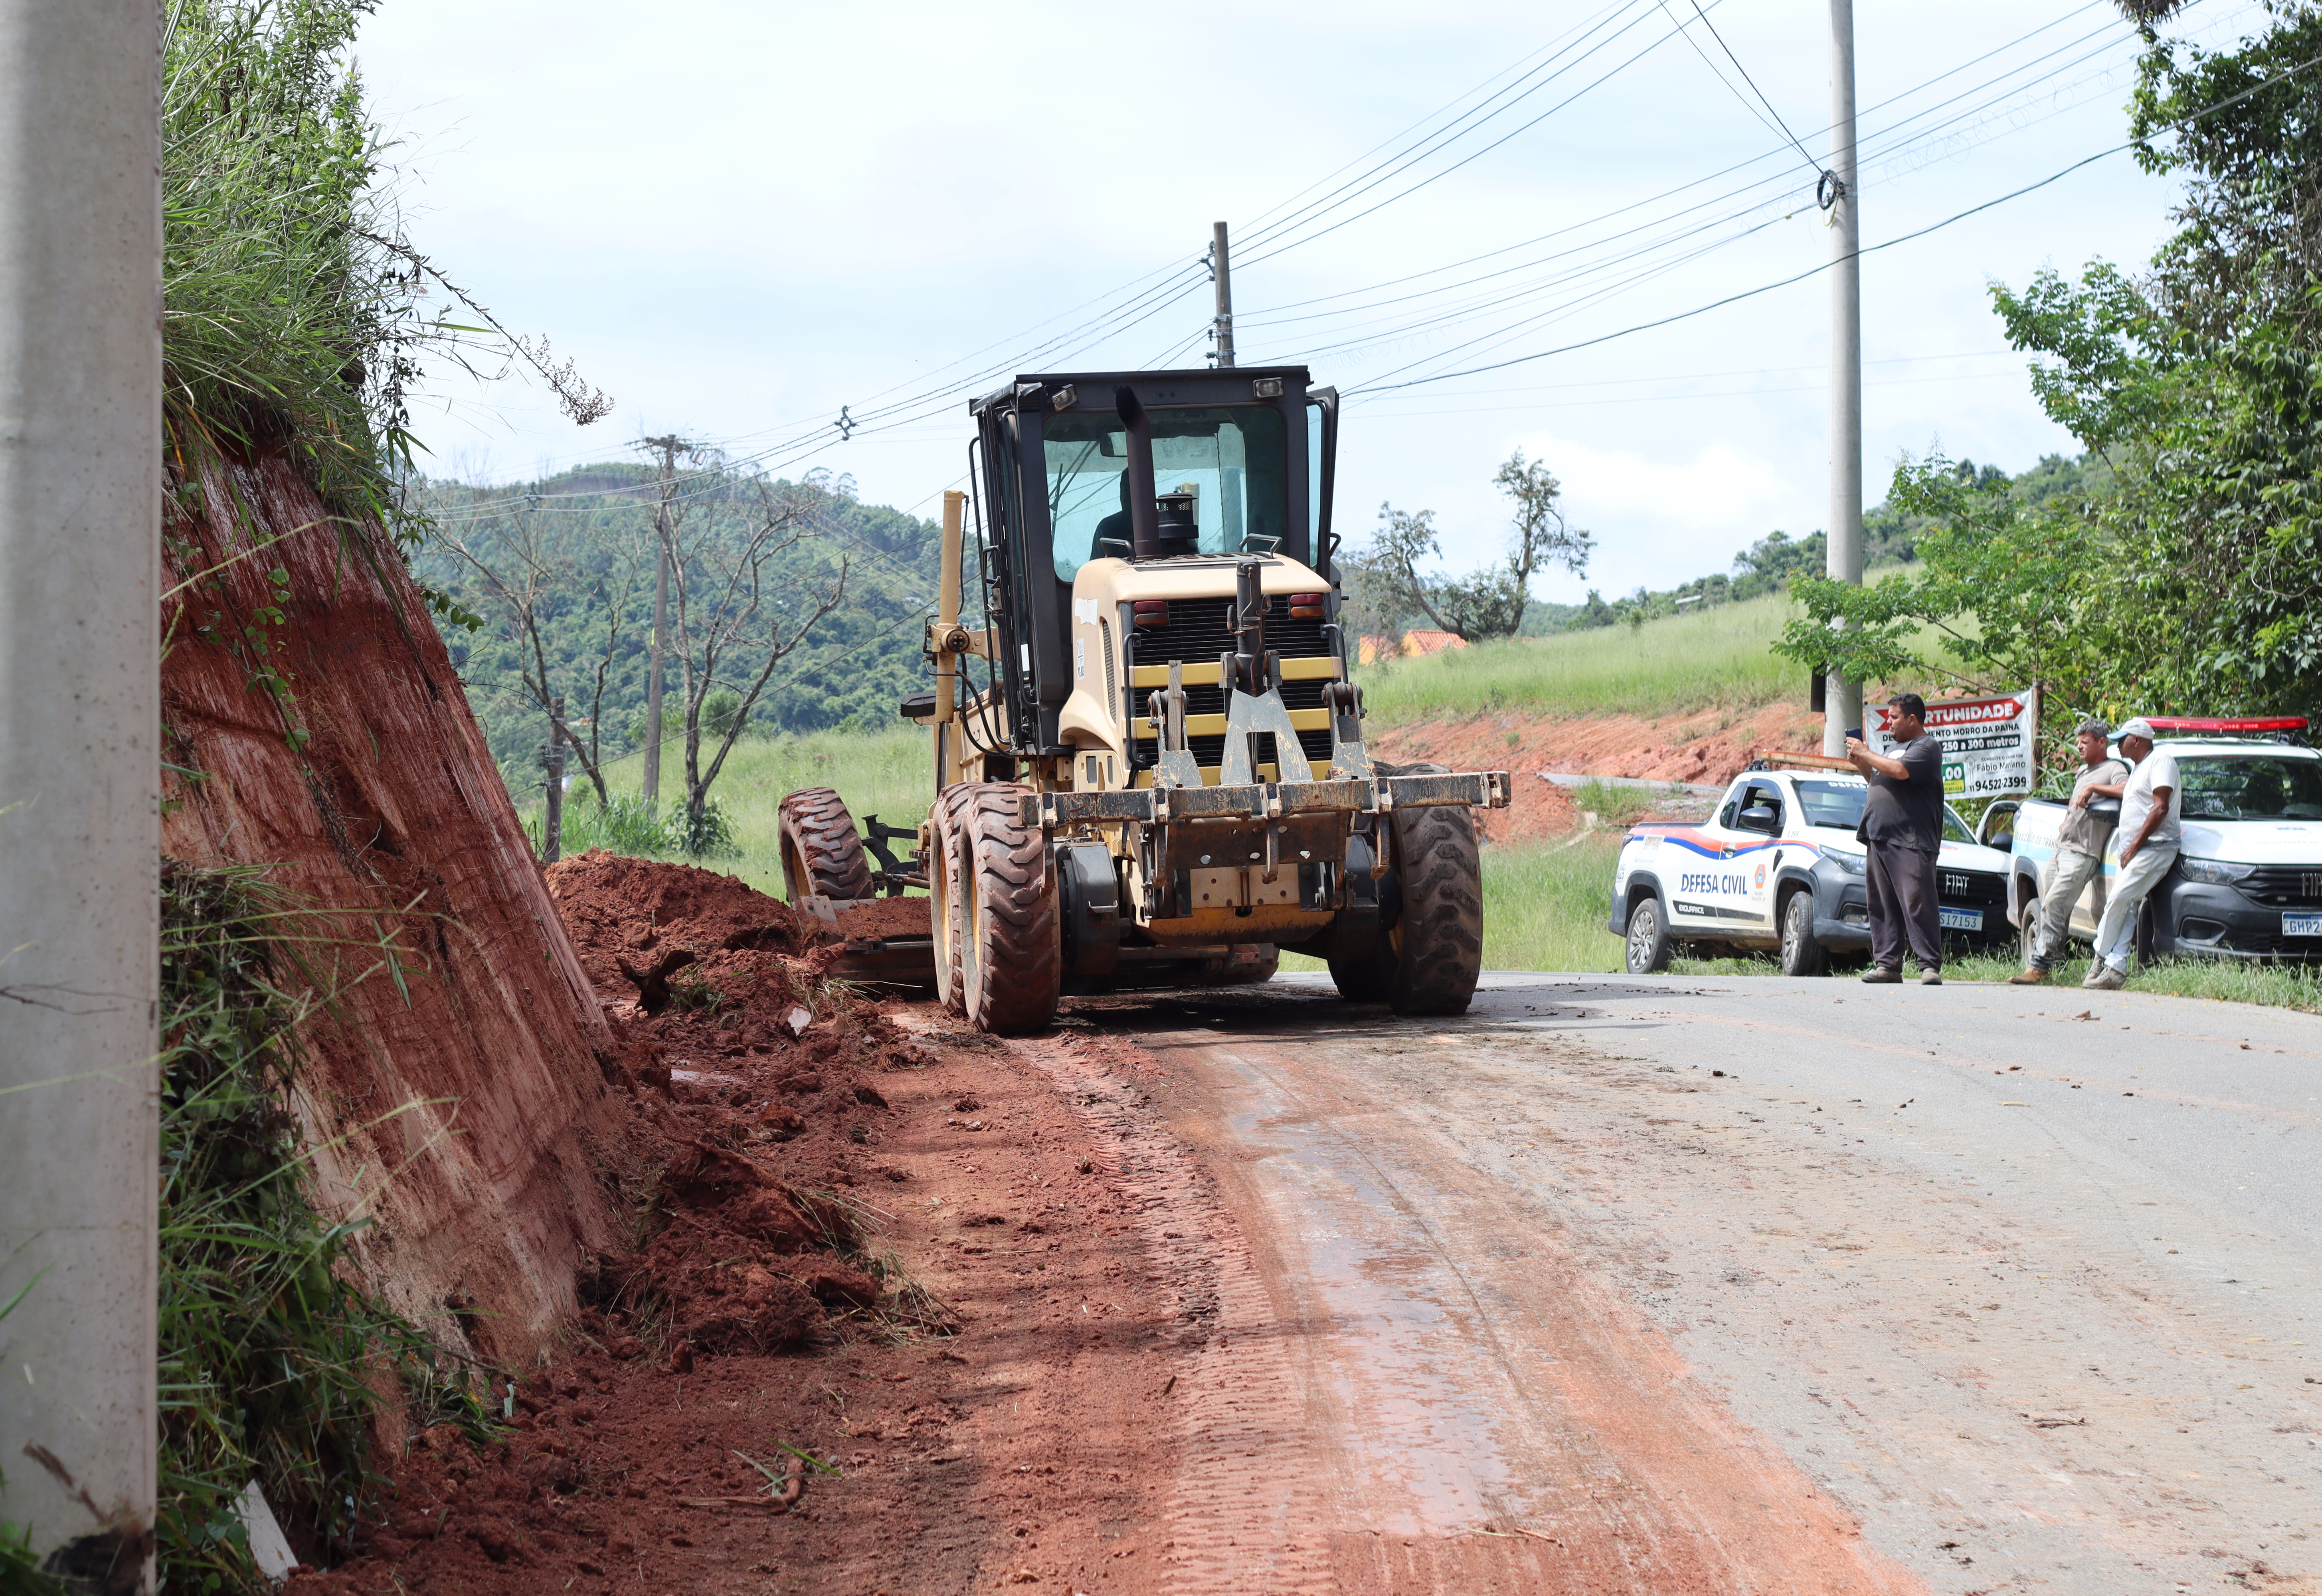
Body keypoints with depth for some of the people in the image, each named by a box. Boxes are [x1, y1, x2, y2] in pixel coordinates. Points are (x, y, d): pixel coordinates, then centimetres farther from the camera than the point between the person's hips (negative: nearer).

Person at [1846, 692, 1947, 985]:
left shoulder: (1927, 747, -4)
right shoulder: (1897, 747, 25)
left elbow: (1900, 771, -20)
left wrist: (1866, 754, -8)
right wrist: (1862, 765, 13)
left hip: (1910, 843, -9)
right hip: (1879, 839, 9)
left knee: (1918, 904, -11)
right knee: (1883, 907, 6)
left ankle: (1930, 966, -10)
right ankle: (1886, 964, 9)